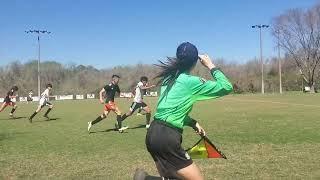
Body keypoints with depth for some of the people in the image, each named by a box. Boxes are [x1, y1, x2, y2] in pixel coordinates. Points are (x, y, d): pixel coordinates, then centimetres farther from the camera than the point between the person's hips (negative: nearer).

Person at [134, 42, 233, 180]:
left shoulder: (169, 77, 11)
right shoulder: (191, 82, -11)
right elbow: (226, 87, -7)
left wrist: (193, 123, 13)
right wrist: (211, 66, 0)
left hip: (153, 133, 8)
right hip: (167, 137, -8)